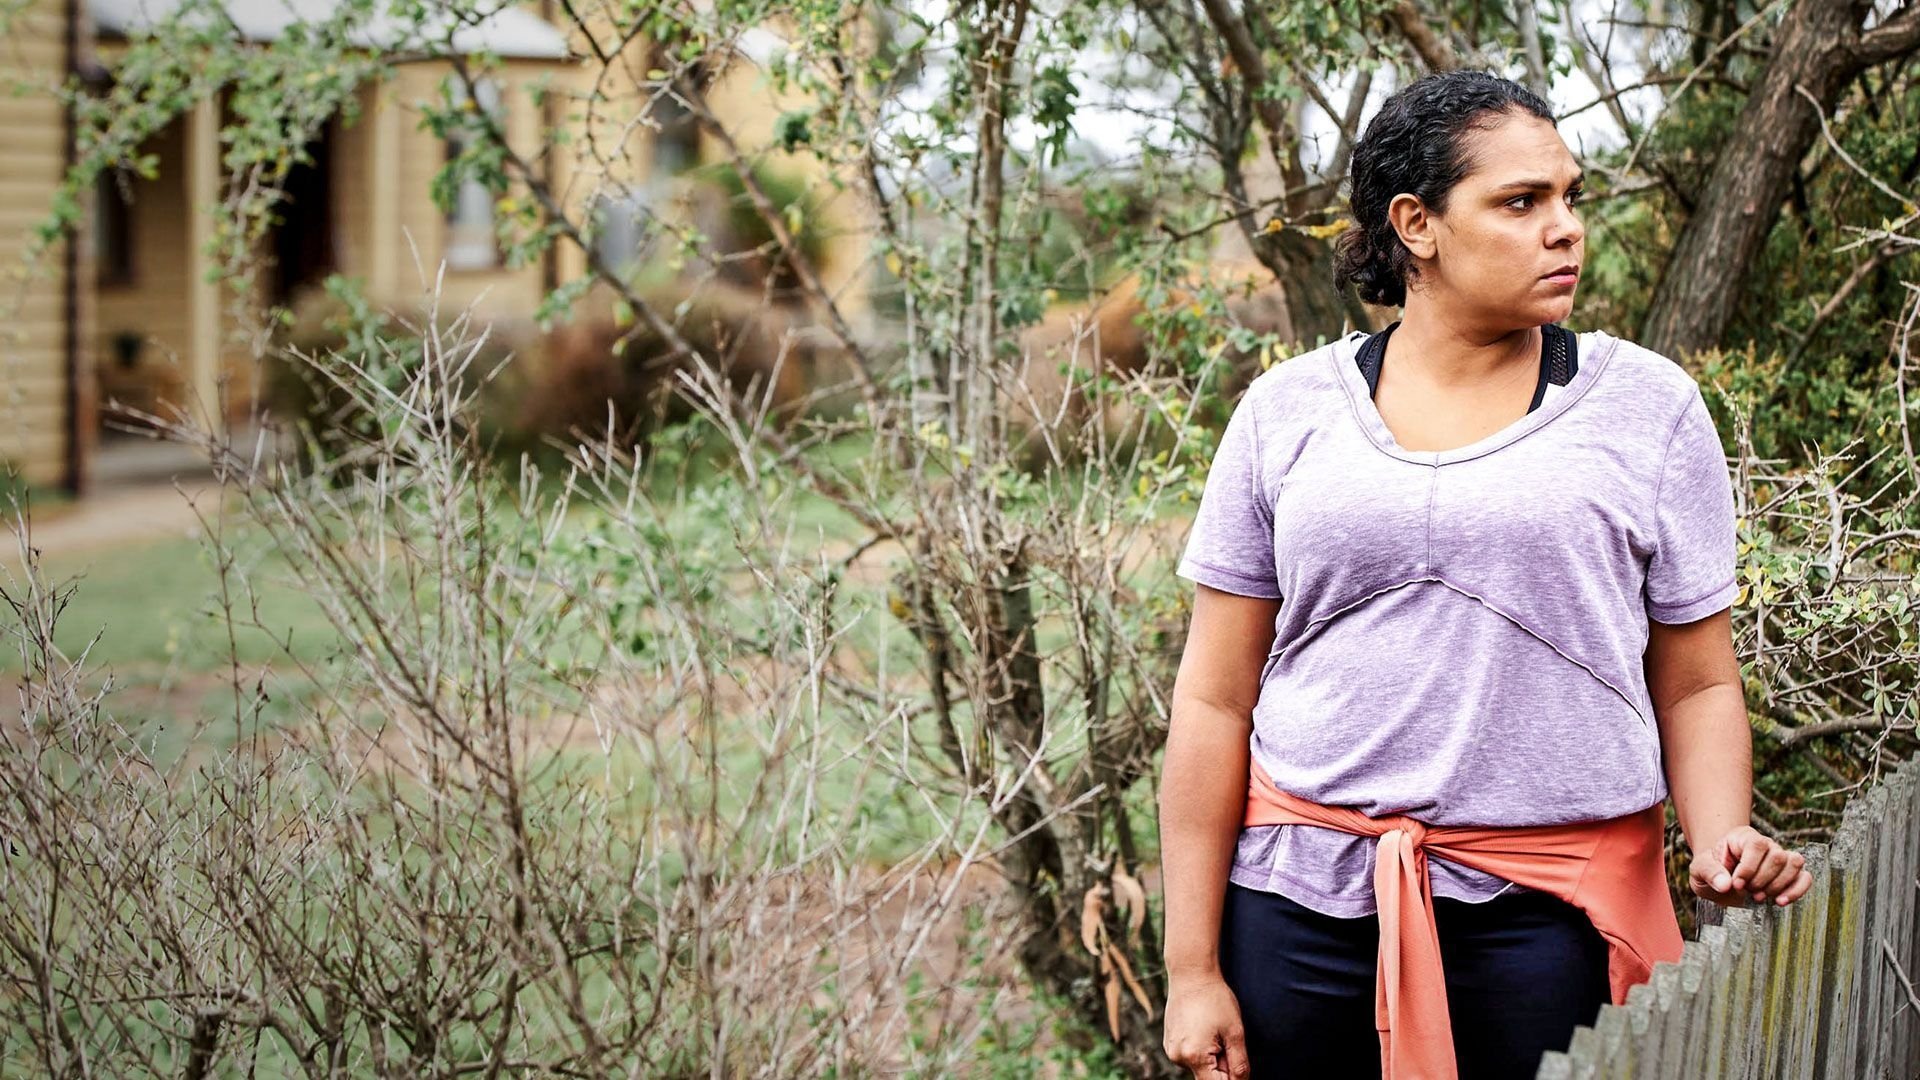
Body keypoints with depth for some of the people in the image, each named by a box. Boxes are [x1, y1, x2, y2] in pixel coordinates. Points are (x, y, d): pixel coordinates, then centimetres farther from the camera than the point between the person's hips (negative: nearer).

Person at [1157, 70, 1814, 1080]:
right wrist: (1191, 970, 1)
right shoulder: (1289, 411, 4)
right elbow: (1216, 700, 3)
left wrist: (1722, 840, -14)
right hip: (1303, 902, 1)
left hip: (1549, 917, 0)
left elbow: (1696, 686, 7)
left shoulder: (1648, 408, 4)